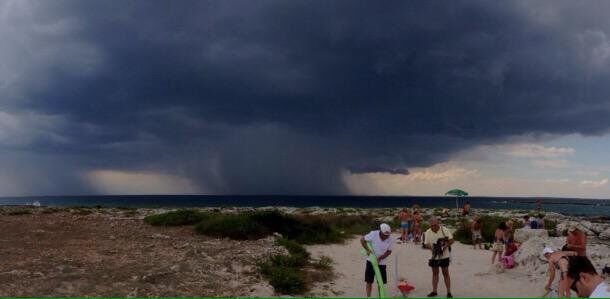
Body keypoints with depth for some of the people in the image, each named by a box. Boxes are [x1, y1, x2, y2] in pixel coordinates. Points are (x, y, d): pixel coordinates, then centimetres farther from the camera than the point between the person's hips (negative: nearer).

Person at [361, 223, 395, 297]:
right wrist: (367, 249, -21)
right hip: (371, 261, -1)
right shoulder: (373, 234, -22)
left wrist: (380, 258, -19)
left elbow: (389, 251, -6)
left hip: (382, 263, 1)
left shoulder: (390, 239, -17)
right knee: (369, 281, 3)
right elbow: (362, 239, -10)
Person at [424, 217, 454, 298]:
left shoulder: (444, 230, -10)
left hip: (444, 255, -3)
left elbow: (451, 240, -8)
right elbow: (426, 244, 0)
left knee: (445, 273, 2)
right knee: (435, 273, 12)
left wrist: (444, 246, -21)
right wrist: (432, 248, -20)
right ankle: (434, 291, 21)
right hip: (434, 256, 3)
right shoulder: (428, 232, -2)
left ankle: (449, 292, 9)